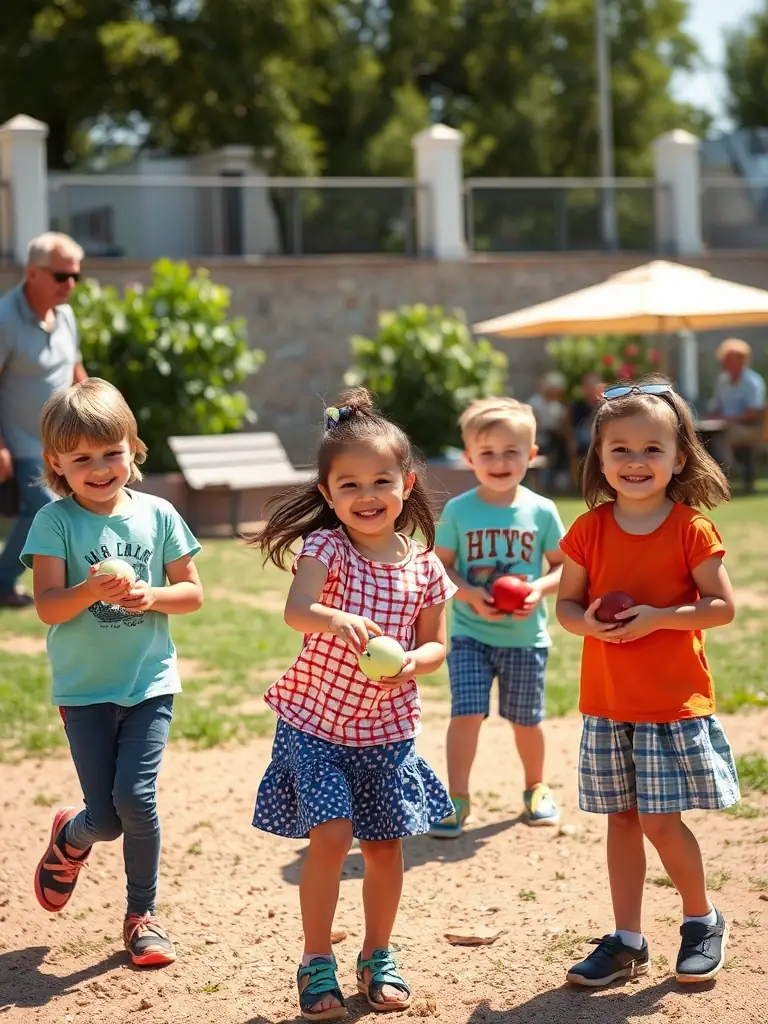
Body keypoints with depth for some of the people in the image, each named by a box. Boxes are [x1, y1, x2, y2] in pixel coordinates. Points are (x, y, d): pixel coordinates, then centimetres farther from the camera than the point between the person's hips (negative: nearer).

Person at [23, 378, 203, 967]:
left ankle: (142, 913, 10)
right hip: (85, 690, -1)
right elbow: (48, 606, -11)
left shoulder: (157, 514, 0)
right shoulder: (55, 522, -6)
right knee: (105, 816, -2)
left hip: (150, 682, 1)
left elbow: (192, 592, 4)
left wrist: (152, 597, -16)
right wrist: (91, 591, -30)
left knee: (135, 796, -13)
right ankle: (70, 838, 37)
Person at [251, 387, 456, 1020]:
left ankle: (378, 959, 29)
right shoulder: (326, 547, -13)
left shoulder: (424, 565, -3)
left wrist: (410, 663, -19)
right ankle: (317, 965, 5)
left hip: (387, 729, 3)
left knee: (385, 845, 9)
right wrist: (338, 622, -51)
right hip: (315, 722, -3)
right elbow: (296, 610, -30)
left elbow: (437, 644, 3)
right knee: (331, 834, -12)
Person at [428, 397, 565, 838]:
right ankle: (457, 798, 0)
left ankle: (536, 787, 35)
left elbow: (563, 565, 2)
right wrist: (469, 594, -18)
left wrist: (541, 588, -17)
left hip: (526, 635, 1)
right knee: (467, 712, -10)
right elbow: (440, 566, -1)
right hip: (470, 633, -1)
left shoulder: (541, 511, -4)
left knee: (526, 719, 12)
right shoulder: (458, 511, -5)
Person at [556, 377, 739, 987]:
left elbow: (722, 606, -9)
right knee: (622, 820, 9)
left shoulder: (691, 527, -8)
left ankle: (703, 919, 19)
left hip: (675, 703, -4)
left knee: (661, 821, -5)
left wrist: (658, 617, -21)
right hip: (607, 704, 4)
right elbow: (566, 602, 7)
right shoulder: (590, 529, 1)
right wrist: (587, 623, -15)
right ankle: (628, 940, 20)